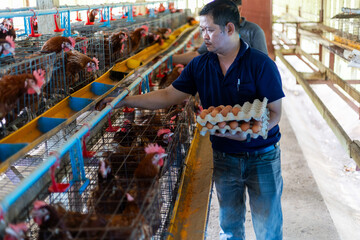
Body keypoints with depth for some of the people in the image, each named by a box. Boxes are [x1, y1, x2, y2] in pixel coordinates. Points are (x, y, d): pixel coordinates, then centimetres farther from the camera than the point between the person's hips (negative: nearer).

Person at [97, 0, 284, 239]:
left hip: (261, 157, -4)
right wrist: (124, 101, -7)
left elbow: (275, 113, -16)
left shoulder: (261, 64, -16)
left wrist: (246, 133, -32)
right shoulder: (200, 65, -2)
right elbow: (167, 96, 0)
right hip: (223, 156, 4)